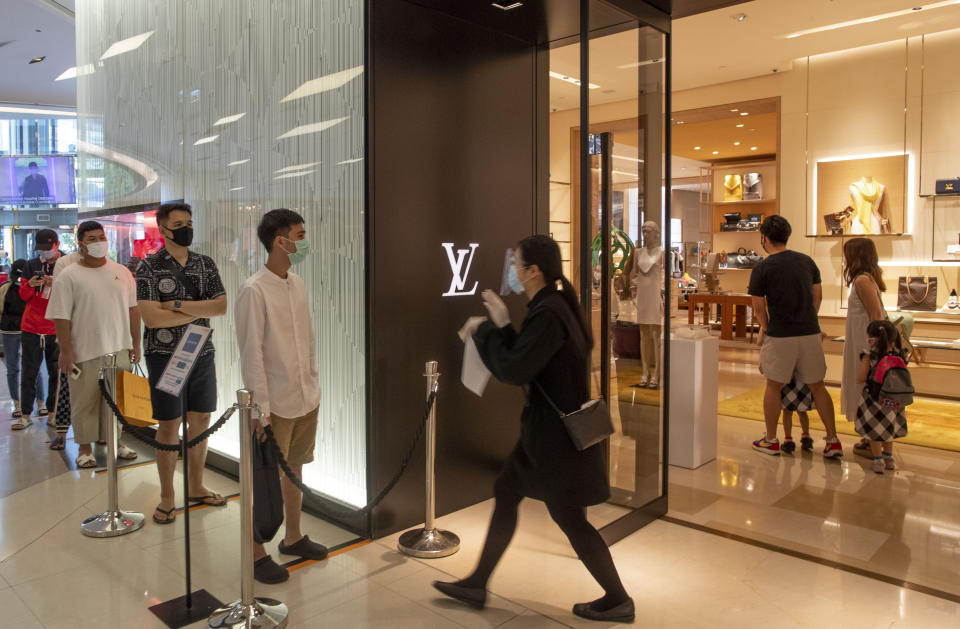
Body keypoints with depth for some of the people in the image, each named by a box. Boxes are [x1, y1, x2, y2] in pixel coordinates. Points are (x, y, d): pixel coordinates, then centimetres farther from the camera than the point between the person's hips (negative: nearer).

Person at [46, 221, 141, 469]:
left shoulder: (121, 272, 8)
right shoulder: (69, 276, -3)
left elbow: (132, 309, 12)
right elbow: (61, 317, -6)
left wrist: (136, 343, 9)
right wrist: (66, 351, -11)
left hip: (119, 347, 4)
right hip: (86, 351, -3)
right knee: (85, 401, 5)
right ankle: (85, 447, 19)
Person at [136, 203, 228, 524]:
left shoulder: (205, 264, 7)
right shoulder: (149, 267, -5)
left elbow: (222, 306, -5)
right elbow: (151, 317, -16)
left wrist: (178, 305, -14)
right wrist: (200, 311, -11)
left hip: (202, 353, 4)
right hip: (165, 354, -4)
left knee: (201, 420, 10)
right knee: (169, 425, 2)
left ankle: (196, 487, 26)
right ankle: (166, 497, 16)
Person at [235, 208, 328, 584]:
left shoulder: (297, 284, 7)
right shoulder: (255, 291, -17)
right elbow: (251, 354, -17)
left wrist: (314, 383, 13)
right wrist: (261, 407, -17)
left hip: (306, 399, 7)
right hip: (276, 404, -7)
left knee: (294, 469, 20)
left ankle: (293, 537, 36)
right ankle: (257, 554, 21)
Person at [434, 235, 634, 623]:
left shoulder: (547, 314, -24)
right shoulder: (550, 306, 7)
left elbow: (514, 371, -25)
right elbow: (524, 359, 11)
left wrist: (485, 331, -13)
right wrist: (502, 326, 3)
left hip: (557, 435, -10)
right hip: (546, 428, 10)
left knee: (569, 518, 5)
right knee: (505, 494, 16)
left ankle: (617, 600, 24)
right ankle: (477, 585, 30)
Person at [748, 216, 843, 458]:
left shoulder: (761, 269, -7)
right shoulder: (807, 261, 7)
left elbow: (759, 307, -3)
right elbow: (818, 296, 12)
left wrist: (764, 329, 14)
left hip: (780, 336, -4)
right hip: (810, 332, 4)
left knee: (774, 386, 8)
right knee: (817, 386, 13)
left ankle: (771, 440, 17)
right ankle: (833, 440, 15)